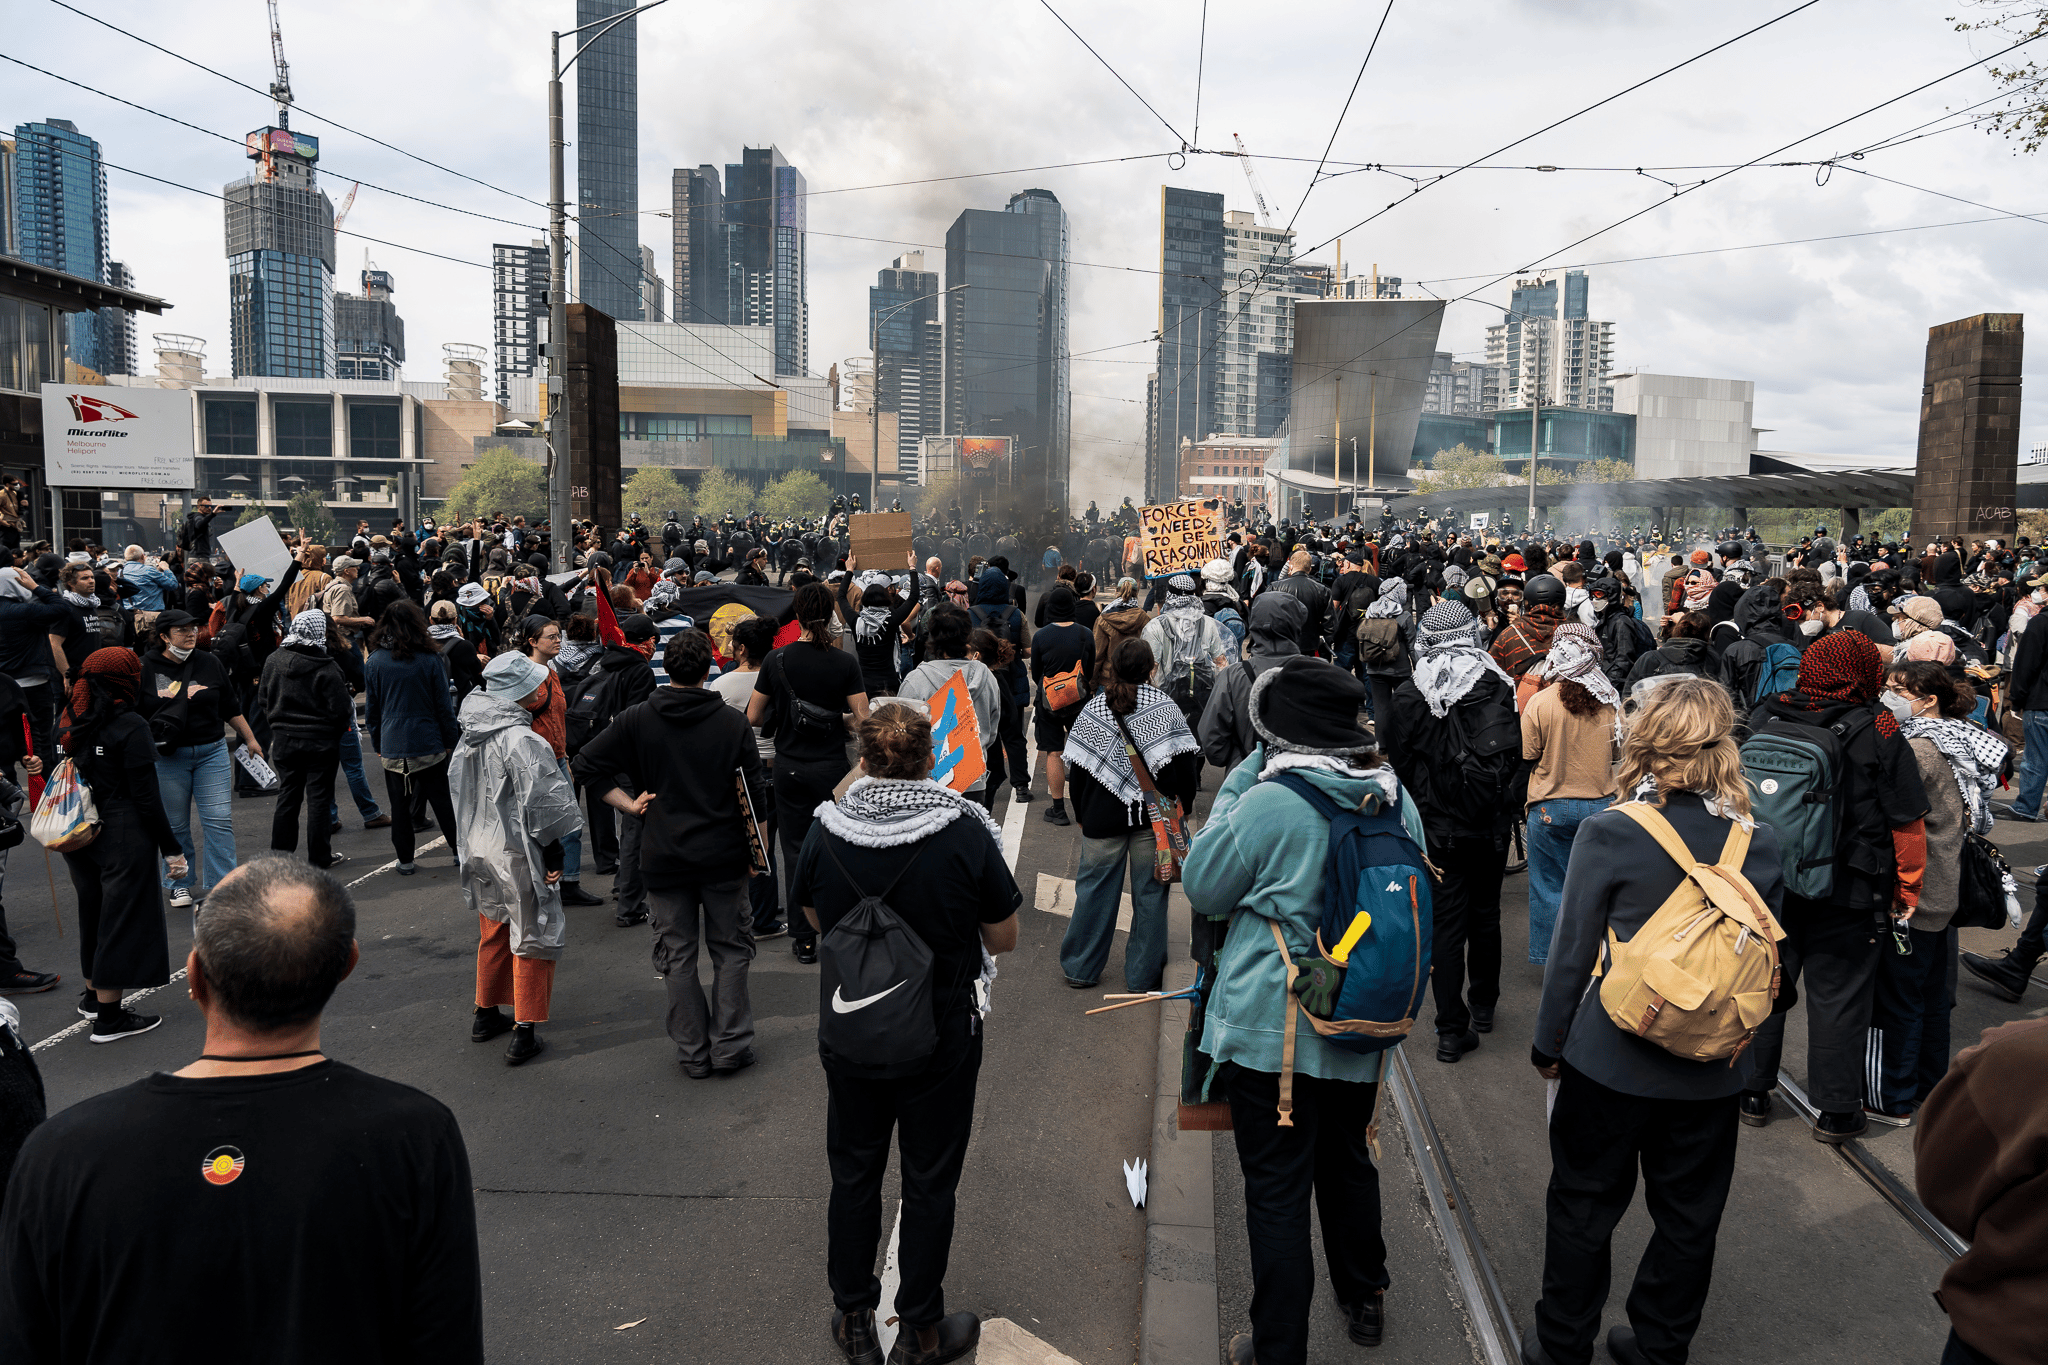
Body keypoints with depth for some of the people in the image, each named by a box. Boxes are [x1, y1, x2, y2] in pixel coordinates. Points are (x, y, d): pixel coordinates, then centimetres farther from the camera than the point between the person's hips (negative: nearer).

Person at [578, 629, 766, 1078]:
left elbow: (587, 763, -7)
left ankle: (692, 1052, 16)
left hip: (664, 856, 1)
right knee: (730, 951, 13)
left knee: (677, 956, 10)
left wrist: (628, 804, 0)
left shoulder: (636, 720, -4)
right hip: (724, 856, -1)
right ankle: (730, 1045, 13)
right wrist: (757, 851, 7)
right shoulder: (733, 723, -7)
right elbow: (754, 795, -5)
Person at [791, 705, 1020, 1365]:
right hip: (941, 1033, -2)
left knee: (853, 1173, 19)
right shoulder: (966, 833, -19)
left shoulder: (825, 831, -12)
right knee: (929, 1183, 13)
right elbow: (1004, 939, -8)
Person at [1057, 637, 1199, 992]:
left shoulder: (1093, 709, -2)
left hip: (1104, 816, 1)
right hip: (1155, 816, -1)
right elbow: (1186, 759, -7)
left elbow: (1076, 769, 0)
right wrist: (1182, 804, 4)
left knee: (1094, 888, 12)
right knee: (1150, 889, 10)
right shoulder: (1165, 706, -6)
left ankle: (1080, 968, 21)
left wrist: (1083, 814, 11)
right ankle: (1143, 974, 18)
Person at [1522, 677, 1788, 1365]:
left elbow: (1570, 954, -11)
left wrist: (1548, 1044, 1)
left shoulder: (1608, 833, -16)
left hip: (1611, 1061, -3)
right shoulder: (1759, 842, -6)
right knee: (1688, 1217, 20)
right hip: (1713, 1070, 3)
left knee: (1583, 1207, 14)